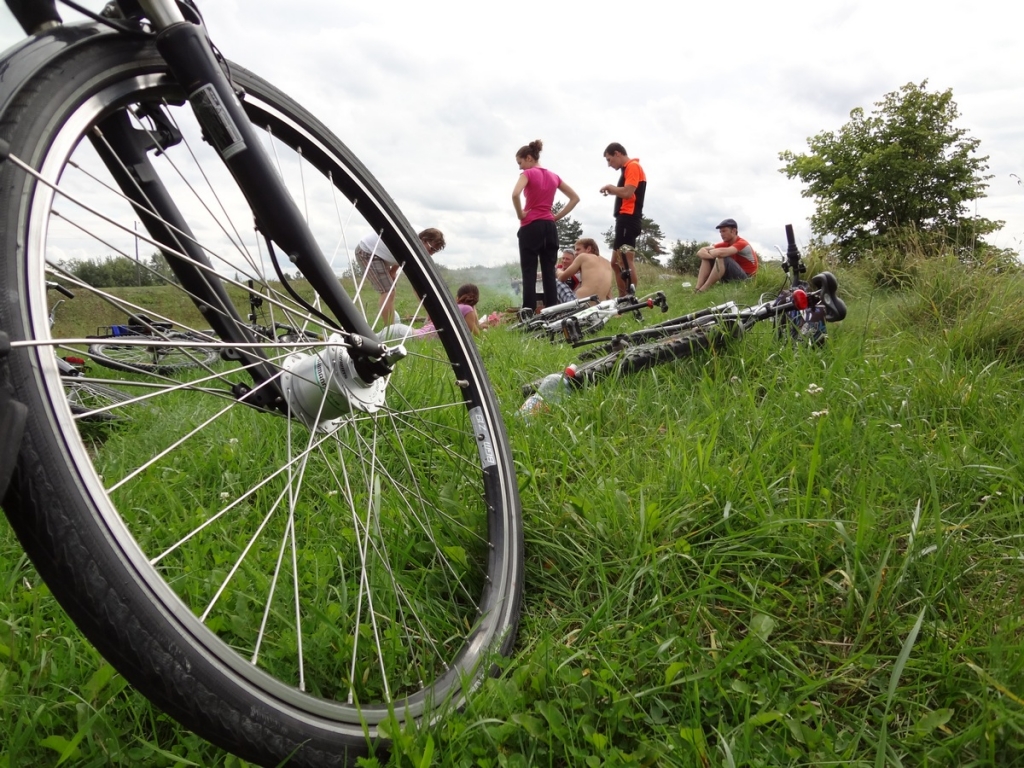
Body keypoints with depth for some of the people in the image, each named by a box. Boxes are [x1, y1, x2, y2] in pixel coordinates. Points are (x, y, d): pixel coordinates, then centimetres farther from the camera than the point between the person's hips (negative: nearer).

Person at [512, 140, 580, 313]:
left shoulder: (528, 173, -5)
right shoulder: (553, 176, 13)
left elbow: (515, 194, -24)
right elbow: (575, 198, 16)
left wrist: (520, 214, -10)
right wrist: (557, 216, 10)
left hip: (531, 226, -6)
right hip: (550, 227, 6)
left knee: (529, 272, -4)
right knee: (549, 271, 5)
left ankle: (528, 313, -9)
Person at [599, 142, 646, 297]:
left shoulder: (633, 167, -8)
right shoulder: (628, 169, 22)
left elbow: (627, 193, -19)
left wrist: (610, 187, -6)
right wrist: (612, 190, 6)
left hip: (628, 219, -11)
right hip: (625, 219, 11)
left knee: (626, 260, -15)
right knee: (616, 263, 12)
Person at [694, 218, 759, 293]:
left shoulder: (742, 244, -17)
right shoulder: (725, 244, 7)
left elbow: (721, 252, -35)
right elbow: (702, 251, -2)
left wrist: (709, 252, -14)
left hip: (746, 279, -8)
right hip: (730, 278, 8)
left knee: (722, 258, -30)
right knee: (707, 258, 0)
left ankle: (702, 290, -31)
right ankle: (697, 289, -19)